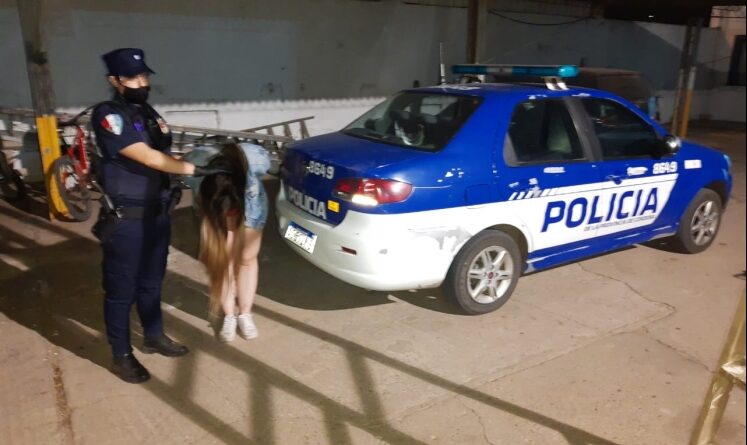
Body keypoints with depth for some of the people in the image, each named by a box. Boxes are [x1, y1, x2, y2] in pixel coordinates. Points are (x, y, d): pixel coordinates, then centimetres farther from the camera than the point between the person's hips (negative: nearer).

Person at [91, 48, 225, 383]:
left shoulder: (149, 113, 10)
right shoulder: (108, 115, -15)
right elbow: (146, 158, -23)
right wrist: (195, 169, -27)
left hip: (157, 213, 7)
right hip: (125, 220, -7)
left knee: (151, 282, 21)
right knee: (121, 289, 7)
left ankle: (154, 337, 38)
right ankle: (121, 356, 22)